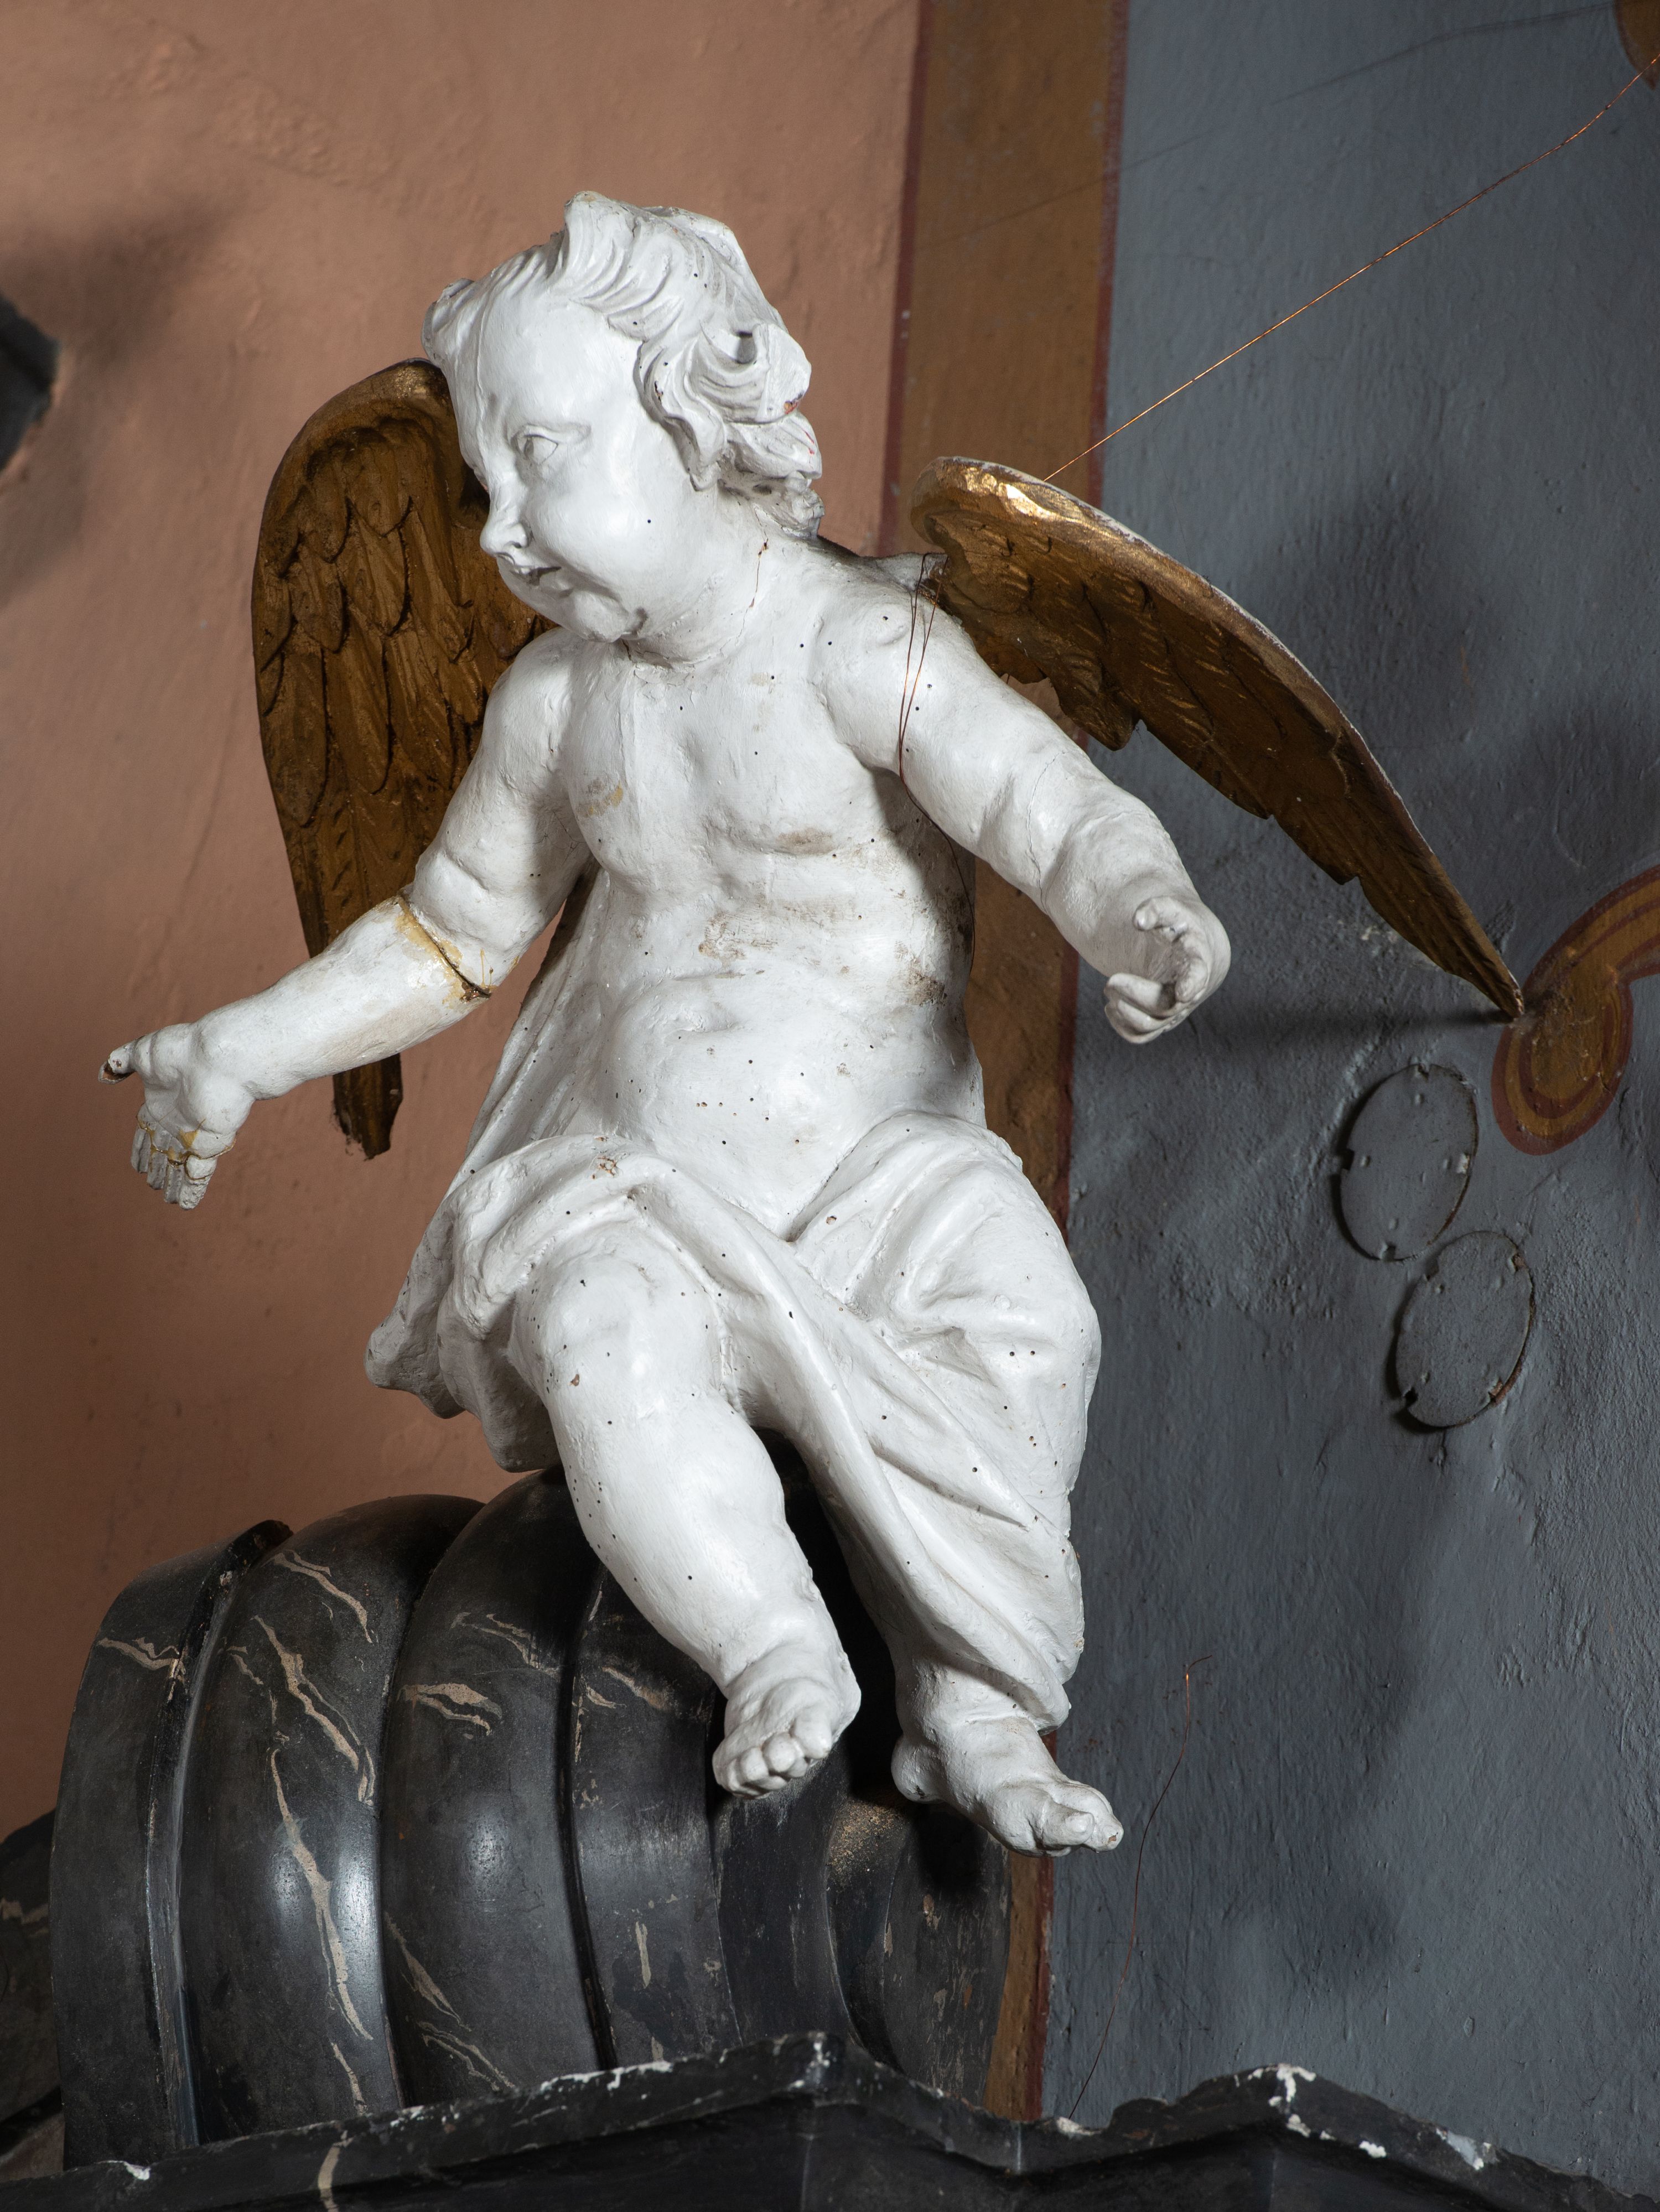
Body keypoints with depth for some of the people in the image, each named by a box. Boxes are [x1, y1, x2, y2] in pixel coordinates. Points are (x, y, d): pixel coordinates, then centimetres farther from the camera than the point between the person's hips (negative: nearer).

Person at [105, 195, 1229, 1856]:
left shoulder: (859, 649, -10)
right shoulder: (556, 701, 7)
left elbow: (1058, 811, -20)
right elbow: (453, 933, 19)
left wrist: (1145, 918, -43)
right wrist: (245, 1051, 14)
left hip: (880, 1160, -3)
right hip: (636, 1178, 3)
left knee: (1010, 1325, -31)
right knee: (609, 1337, -32)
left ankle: (971, 1712, -16)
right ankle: (772, 1659, -20)